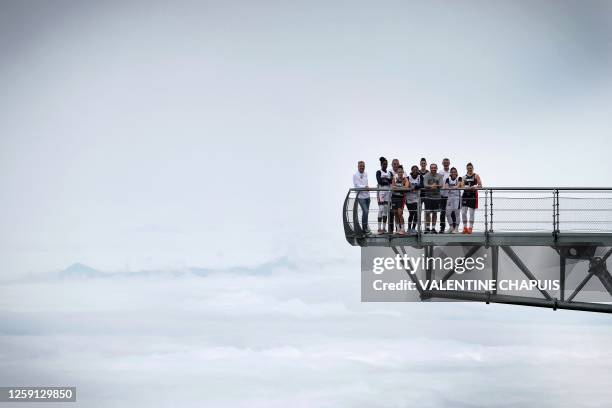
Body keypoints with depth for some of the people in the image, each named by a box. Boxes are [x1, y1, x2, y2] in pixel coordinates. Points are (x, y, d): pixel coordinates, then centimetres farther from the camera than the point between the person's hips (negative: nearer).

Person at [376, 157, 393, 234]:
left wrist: (385, 179, -7)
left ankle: (384, 228, 5)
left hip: (388, 192, 5)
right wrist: (388, 181, -3)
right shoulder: (379, 172, 3)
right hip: (381, 191, -5)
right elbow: (379, 181, -12)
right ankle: (379, 228, -12)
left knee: (386, 210, 3)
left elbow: (393, 180, 1)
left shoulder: (389, 172, 16)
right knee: (381, 209, -11)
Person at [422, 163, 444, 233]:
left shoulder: (439, 176, 5)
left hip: (436, 197, 2)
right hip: (428, 196, -2)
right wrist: (431, 186, -29)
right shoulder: (426, 176, 0)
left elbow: (441, 185, -7)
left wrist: (435, 186, -25)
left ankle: (433, 228, 15)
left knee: (435, 213, 8)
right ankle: (427, 228, 2)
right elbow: (425, 185, -11)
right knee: (427, 212, -4)